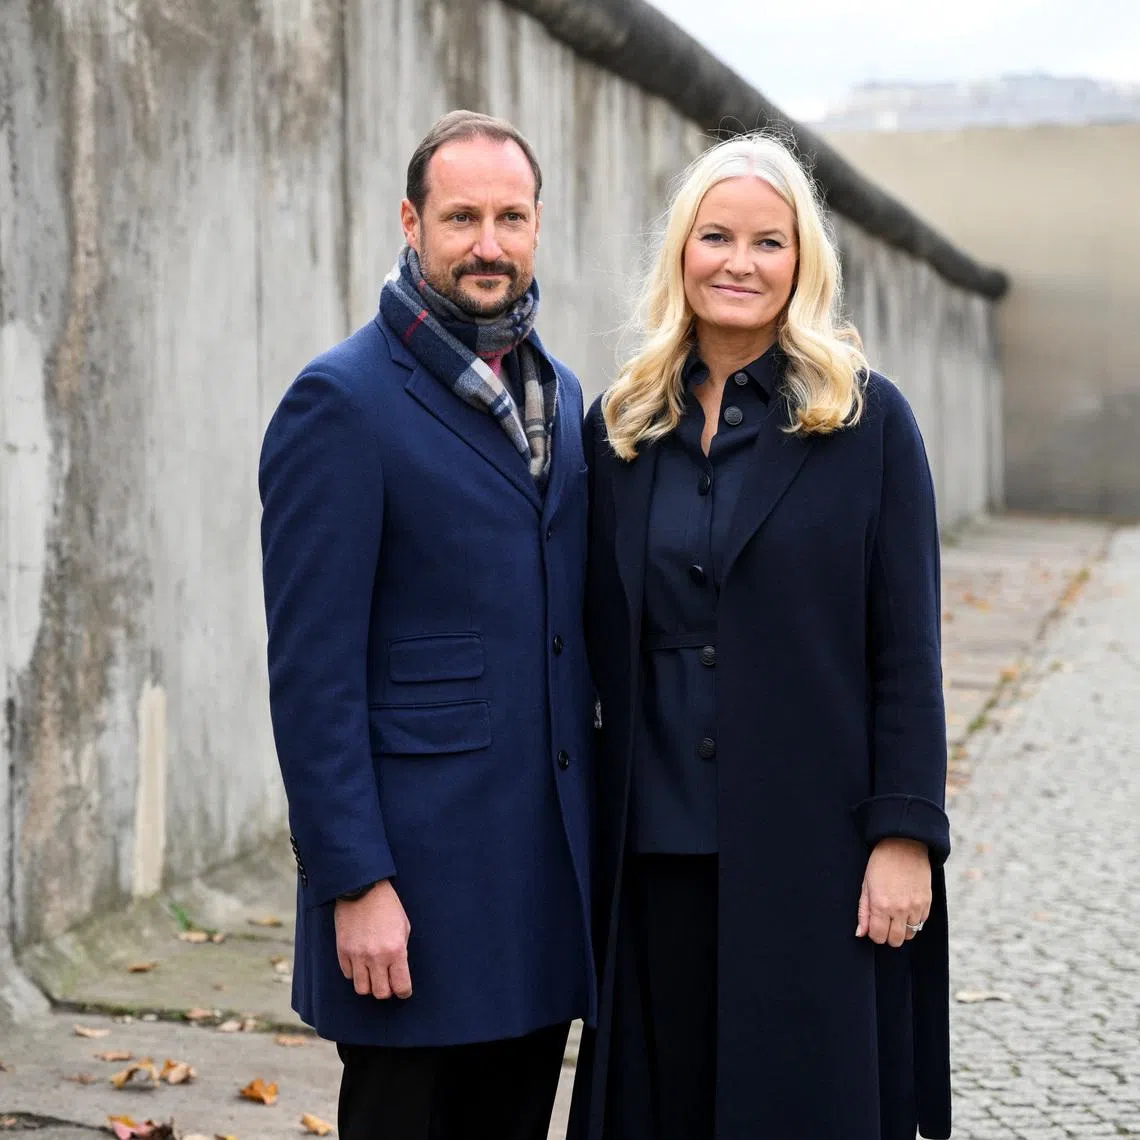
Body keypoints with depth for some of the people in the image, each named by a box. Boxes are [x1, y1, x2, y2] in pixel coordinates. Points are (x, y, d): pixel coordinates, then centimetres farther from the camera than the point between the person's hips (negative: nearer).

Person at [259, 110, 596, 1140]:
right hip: (420, 879, -6)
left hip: (547, 870, 7)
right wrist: (354, 884, -17)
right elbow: (312, 667, -13)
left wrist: (592, 832, 12)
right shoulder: (344, 400, -10)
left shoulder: (559, 395, 12)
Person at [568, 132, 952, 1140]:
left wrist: (904, 834, -10)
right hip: (659, 850, 3)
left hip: (812, 844, -3)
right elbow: (605, 644, 11)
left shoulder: (867, 420, -2)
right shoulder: (622, 427, 8)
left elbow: (908, 650, -5)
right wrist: (600, 833, 7)